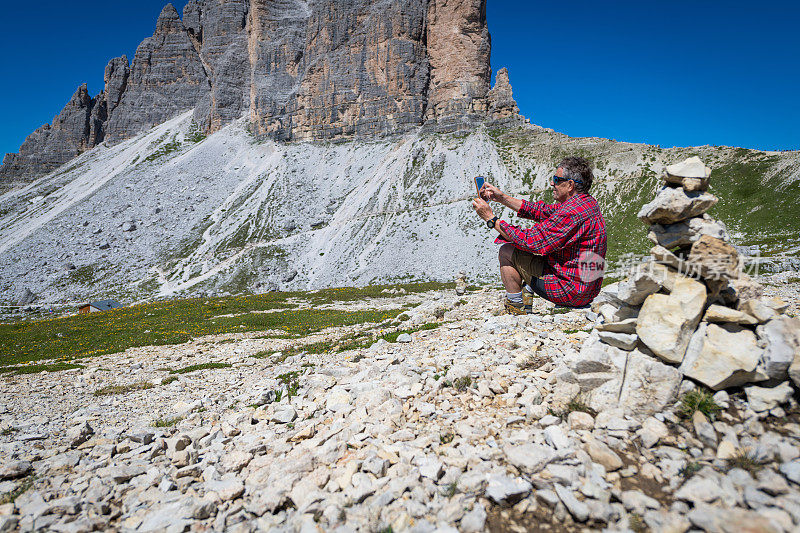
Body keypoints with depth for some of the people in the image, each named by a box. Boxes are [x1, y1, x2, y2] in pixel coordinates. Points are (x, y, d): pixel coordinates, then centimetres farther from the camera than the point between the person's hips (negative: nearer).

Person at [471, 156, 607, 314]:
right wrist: (502, 198, 7)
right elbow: (540, 211, 10)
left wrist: (491, 219, -14)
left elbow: (529, 240, -21)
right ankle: (527, 293, 24)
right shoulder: (588, 202, 7)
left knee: (507, 251, -3)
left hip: (571, 292, -10)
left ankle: (516, 310, 6)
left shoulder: (572, 212, -24)